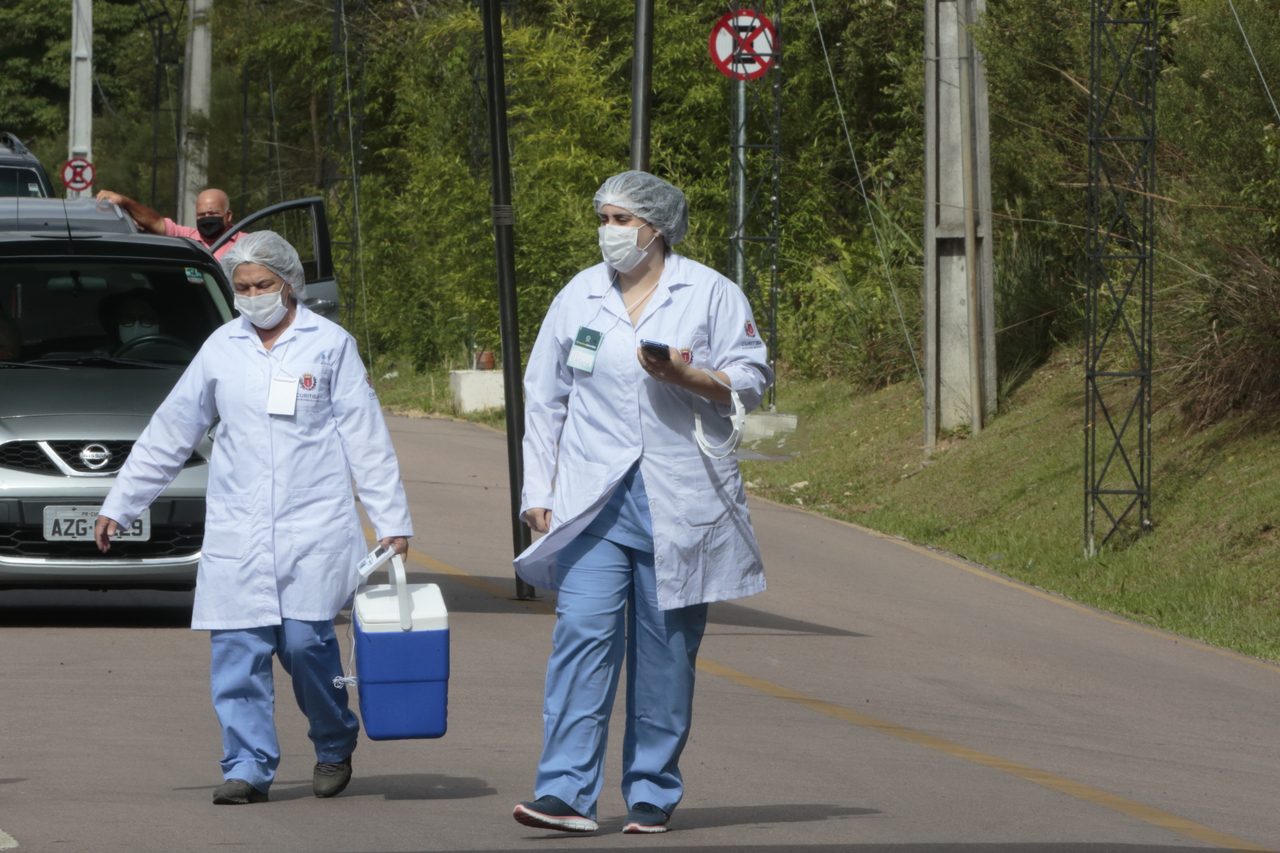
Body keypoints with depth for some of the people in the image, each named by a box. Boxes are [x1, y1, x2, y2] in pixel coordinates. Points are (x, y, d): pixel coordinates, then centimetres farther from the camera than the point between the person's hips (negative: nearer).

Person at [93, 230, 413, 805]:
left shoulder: (330, 344, 4)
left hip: (312, 525, -3)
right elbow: (170, 433, 16)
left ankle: (335, 747, 14)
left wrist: (391, 520, 1)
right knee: (237, 650, -6)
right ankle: (248, 767, -1)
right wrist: (119, 505, 17)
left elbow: (365, 436, 5)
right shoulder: (221, 349, 10)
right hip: (236, 529, 3)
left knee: (306, 640, -10)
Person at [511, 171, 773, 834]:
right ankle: (565, 792, -18)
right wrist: (538, 492, 8)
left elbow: (750, 380, 2)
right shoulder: (578, 298, 10)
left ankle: (652, 795, 13)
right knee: (582, 635, -12)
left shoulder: (709, 294, 3)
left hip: (678, 504, -1)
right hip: (593, 500, 1)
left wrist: (687, 376, -16)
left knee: (665, 649, 3)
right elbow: (544, 398, 14)